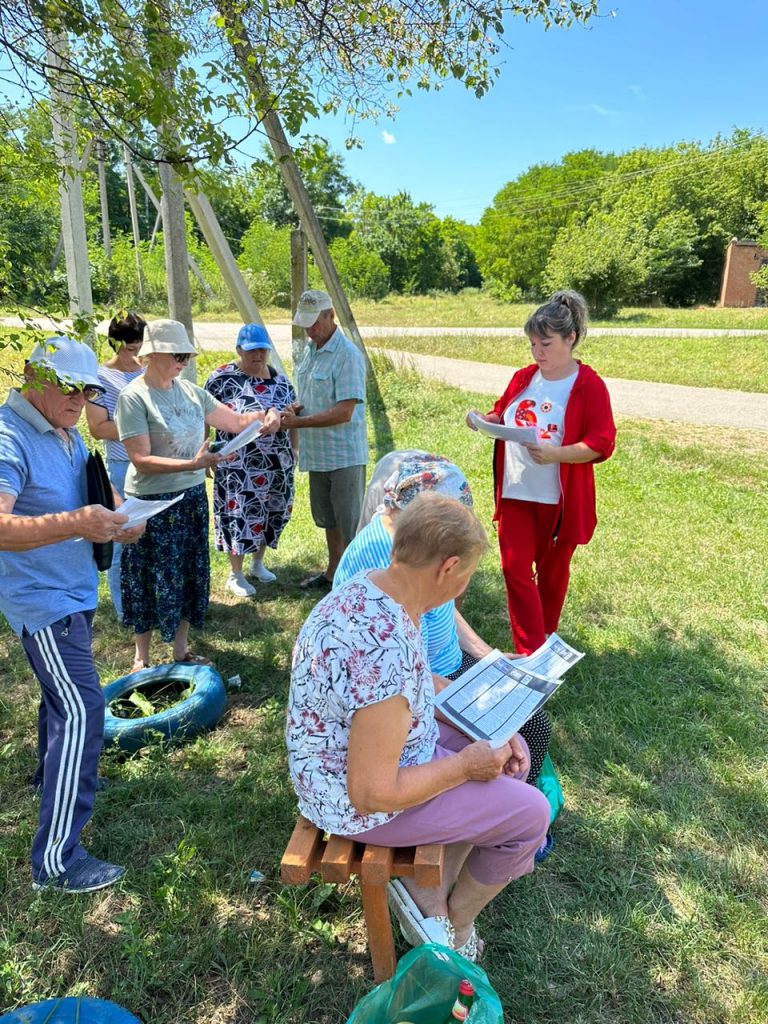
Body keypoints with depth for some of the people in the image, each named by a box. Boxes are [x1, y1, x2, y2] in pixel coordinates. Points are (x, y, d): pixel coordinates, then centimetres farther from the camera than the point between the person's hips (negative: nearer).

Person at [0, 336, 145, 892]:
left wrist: (115, 520, -1)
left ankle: (52, 773, 50)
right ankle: (57, 861, -3)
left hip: (73, 590, 10)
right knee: (82, 711, -12)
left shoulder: (66, 433, 7)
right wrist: (74, 524, -48)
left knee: (65, 695, 26)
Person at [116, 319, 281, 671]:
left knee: (190, 575, 14)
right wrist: (192, 464, -31)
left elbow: (235, 421, 10)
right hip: (153, 502, -6)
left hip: (193, 496, 6)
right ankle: (141, 658, 25)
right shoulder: (134, 397, -13)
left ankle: (181, 649, 32)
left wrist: (263, 416, -11)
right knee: (151, 581, 5)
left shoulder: (190, 390, 5)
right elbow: (140, 459, -20)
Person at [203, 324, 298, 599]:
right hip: (238, 465, -5)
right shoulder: (222, 378, -8)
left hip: (277, 463, 6)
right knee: (240, 516, 0)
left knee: (271, 513, 15)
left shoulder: (279, 379, 7)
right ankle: (236, 575, 16)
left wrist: (294, 448, 12)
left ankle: (258, 563, 36)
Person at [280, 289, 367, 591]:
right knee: (328, 518, 20)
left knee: (351, 522, 1)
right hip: (318, 452, 9)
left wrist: (299, 422, -20)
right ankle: (333, 572, 36)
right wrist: (296, 408, -1)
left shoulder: (347, 356, -18)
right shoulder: (311, 349, 9)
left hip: (345, 454, -9)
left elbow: (344, 412, -24)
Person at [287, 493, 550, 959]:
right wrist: (464, 765, -15)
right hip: (360, 800, -9)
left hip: (386, 743, 9)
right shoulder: (386, 651, -37)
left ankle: (430, 893, 21)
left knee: (513, 755, 15)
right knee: (531, 813, 0)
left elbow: (421, 682, 10)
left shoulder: (370, 587, -7)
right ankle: (455, 925, 26)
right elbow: (371, 794, -29)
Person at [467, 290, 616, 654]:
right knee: (515, 568, 0)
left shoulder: (589, 386, -11)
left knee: (552, 570, 13)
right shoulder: (523, 378, 5)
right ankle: (529, 652, 9)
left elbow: (602, 443, -15)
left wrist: (556, 454, -29)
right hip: (515, 492, 4)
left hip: (559, 499, -4)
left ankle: (546, 643, 35)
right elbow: (502, 416, 18)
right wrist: (485, 421, -5)